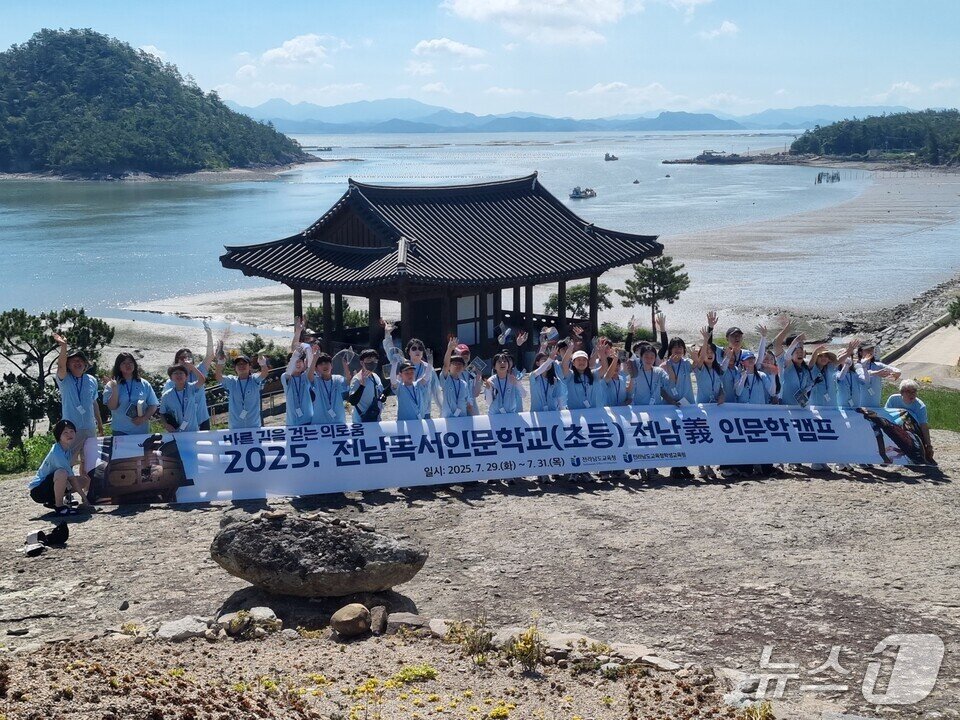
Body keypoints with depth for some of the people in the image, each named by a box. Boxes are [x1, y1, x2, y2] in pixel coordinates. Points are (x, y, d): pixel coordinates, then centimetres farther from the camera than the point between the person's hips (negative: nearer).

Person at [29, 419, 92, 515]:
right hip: (38, 490, -9)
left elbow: (71, 477, 4)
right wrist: (84, 498, -19)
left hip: (52, 485, 9)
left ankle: (52, 501, 12)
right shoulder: (57, 452, -24)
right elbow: (71, 478, -23)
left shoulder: (69, 450, 2)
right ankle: (59, 507, -18)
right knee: (62, 473, -36)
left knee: (85, 480, 5)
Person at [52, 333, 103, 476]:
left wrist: (100, 423, 19)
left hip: (89, 428, 4)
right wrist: (63, 347, -40)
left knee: (87, 461, 12)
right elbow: (61, 366, -24)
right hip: (70, 428, -4)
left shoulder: (91, 381, 7)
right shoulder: (65, 380, -3)